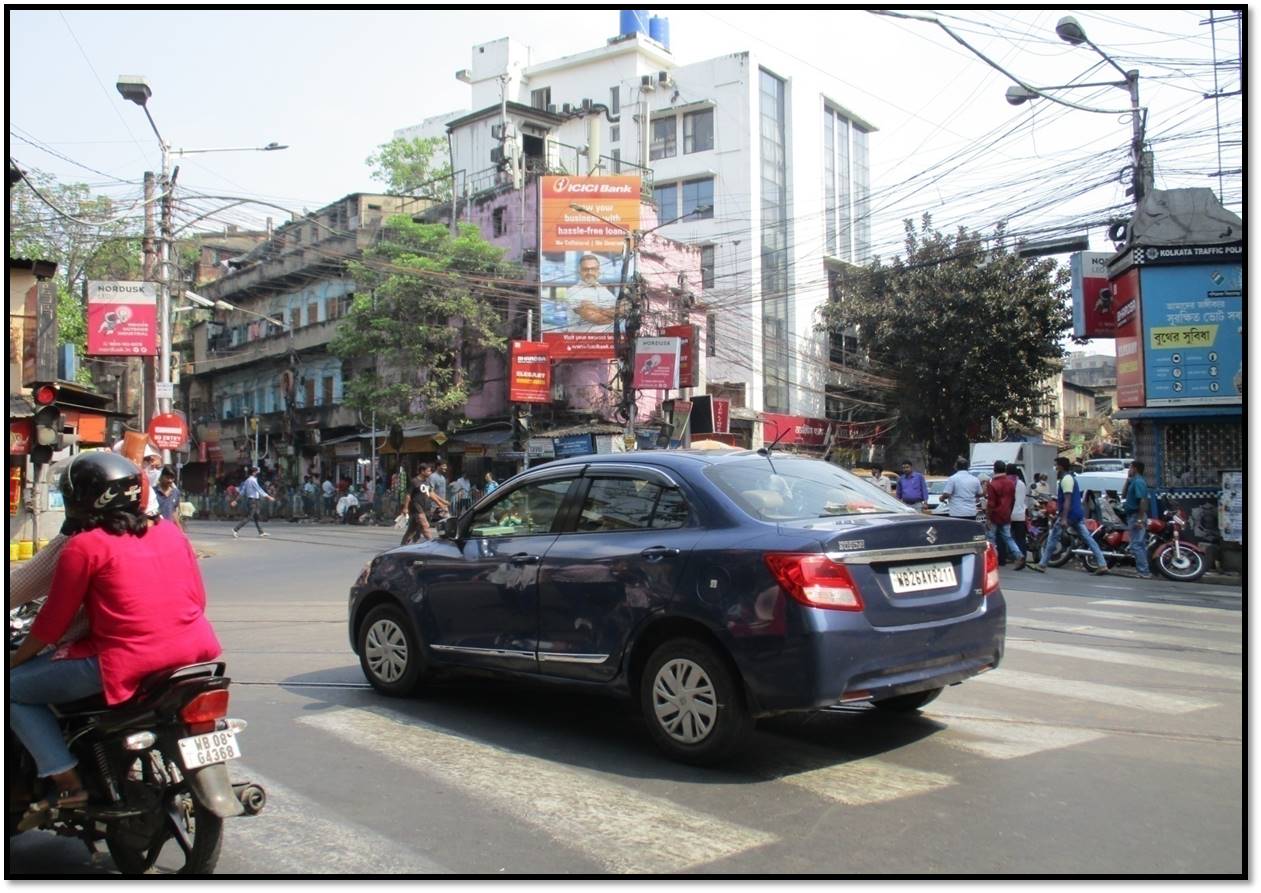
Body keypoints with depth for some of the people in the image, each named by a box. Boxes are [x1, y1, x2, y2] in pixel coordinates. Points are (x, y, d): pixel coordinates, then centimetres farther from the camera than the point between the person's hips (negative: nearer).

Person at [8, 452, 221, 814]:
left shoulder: (83, 546, -5)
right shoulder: (170, 532, 10)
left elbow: (53, 622, 1)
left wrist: (14, 659, 17)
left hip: (127, 664, -7)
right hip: (195, 649, 7)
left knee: (13, 688, 12)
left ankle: (67, 783, 3)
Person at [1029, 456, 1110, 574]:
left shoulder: (1066, 479, -14)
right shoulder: (1072, 477, 18)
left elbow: (1067, 500, -21)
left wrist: (1064, 518, -25)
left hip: (1069, 514, -10)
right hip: (1078, 514, 10)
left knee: (1052, 538, -1)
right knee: (1088, 539, 4)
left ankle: (1042, 565, 3)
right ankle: (1102, 565, -1)